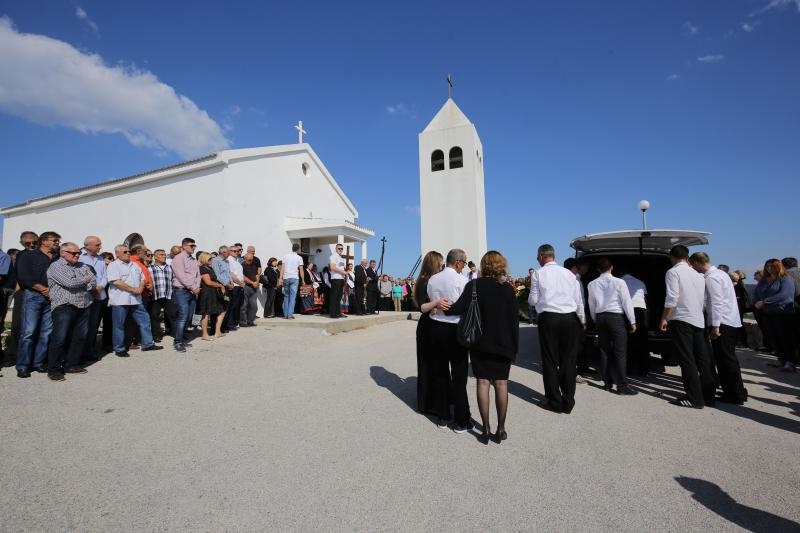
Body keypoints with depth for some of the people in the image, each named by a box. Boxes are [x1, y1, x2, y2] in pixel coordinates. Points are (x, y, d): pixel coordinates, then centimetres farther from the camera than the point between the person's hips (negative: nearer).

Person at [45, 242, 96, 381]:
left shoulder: (83, 266, 16)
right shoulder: (55, 266, -2)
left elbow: (94, 281, 8)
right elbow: (69, 283, -15)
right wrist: (85, 281, 1)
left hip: (83, 307, 6)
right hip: (64, 306, -6)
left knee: (80, 337, 8)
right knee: (60, 338, -5)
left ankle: (71, 365, 20)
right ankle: (54, 369, 5)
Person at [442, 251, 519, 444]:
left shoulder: (474, 285, -9)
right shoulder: (508, 288, -5)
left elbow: (459, 308, -18)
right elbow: (515, 318, -4)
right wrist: (515, 346, 3)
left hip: (480, 343, 0)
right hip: (503, 343, 1)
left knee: (483, 382, 7)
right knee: (501, 383, 9)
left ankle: (486, 429, 12)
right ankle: (500, 430, 17)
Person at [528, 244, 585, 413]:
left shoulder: (538, 273, -2)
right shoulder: (569, 273, 8)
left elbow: (533, 300, -2)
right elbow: (579, 300, 11)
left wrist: (529, 298, 21)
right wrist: (582, 321, 22)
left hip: (548, 318, -3)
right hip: (570, 318, 4)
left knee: (550, 360, 7)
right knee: (569, 360, 9)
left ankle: (554, 401, 13)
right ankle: (568, 402, 17)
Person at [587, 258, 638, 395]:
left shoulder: (592, 284, 4)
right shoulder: (619, 282, -7)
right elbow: (627, 302, -5)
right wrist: (632, 322, 1)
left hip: (600, 317, 4)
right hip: (616, 317, -4)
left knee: (604, 350, 11)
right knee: (620, 351, -2)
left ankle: (607, 382, 17)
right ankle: (622, 385, -2)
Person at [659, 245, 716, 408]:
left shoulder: (673, 272, -7)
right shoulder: (698, 275, 15)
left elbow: (672, 299, -15)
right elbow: (704, 299, 14)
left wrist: (664, 318, -8)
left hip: (681, 320, -7)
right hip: (698, 320, 7)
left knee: (686, 360, -3)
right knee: (702, 359, 11)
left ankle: (694, 398, 1)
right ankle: (708, 395, 18)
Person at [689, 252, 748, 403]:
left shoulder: (711, 278, -14)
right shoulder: (720, 273, 15)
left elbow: (716, 302, -20)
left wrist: (715, 325, -20)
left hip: (722, 323, -10)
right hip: (731, 322, 10)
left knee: (725, 359, -2)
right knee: (728, 358, 16)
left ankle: (736, 395, 5)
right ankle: (737, 392, 25)